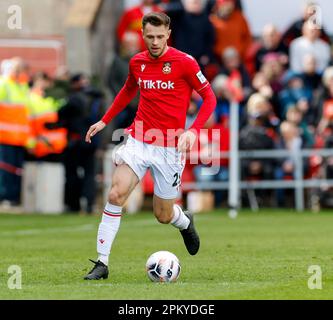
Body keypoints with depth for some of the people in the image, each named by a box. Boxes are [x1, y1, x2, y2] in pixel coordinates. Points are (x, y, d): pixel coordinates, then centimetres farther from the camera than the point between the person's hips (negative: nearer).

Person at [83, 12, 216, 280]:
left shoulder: (184, 62, -9)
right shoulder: (137, 62, 5)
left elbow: (209, 98, -3)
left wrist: (194, 130, -16)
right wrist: (105, 121, 23)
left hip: (169, 147, -3)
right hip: (138, 141, 3)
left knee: (164, 215, 7)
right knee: (116, 194, -18)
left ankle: (185, 223, 46)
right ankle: (102, 263, -13)